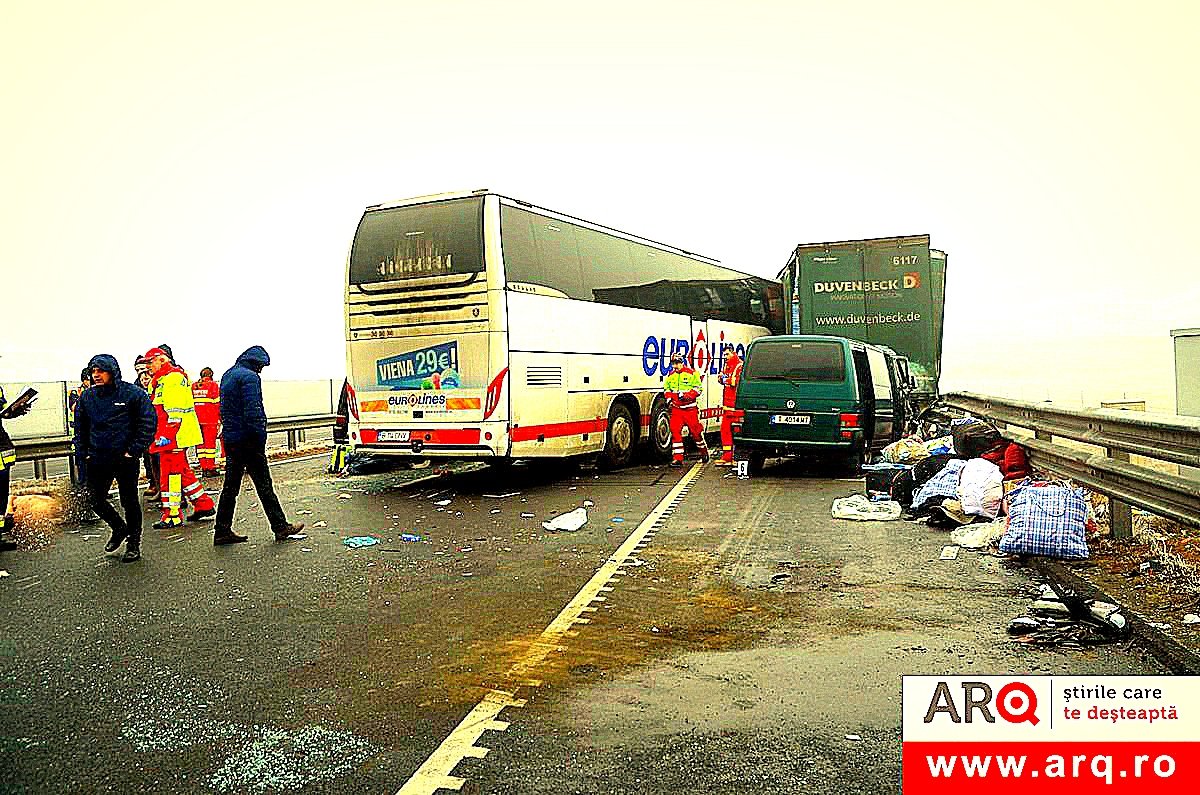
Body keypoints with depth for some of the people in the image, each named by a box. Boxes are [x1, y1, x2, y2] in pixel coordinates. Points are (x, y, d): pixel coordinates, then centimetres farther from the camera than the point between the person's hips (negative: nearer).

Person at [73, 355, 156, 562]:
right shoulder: (87, 397, 6)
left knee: (129, 502, 3)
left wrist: (134, 451, -11)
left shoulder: (132, 393, -9)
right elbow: (80, 427, 17)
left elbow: (147, 423, -8)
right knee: (96, 500, 9)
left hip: (125, 459, -5)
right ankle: (119, 528, 34)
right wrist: (84, 451, 8)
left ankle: (134, 544, 17)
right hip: (98, 460, 5)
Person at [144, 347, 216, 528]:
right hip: (168, 436, 10)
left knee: (170, 473, -8)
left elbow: (175, 411, -19)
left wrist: (166, 435, -23)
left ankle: (172, 515, -5)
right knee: (183, 472, 14)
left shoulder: (174, 377, -11)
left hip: (174, 436, -10)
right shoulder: (159, 381, 22)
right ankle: (205, 506, 20)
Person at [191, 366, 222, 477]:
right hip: (210, 420, -4)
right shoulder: (214, 385, -3)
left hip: (196, 420, 4)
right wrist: (221, 418, 0)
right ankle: (210, 468, -3)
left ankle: (203, 468, 10)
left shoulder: (193, 387, 11)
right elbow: (218, 403, -6)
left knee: (201, 443, 9)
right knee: (210, 442, -1)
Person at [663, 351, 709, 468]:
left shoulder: (692, 373, -5)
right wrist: (669, 398, 8)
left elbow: (698, 389, -7)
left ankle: (704, 451, 28)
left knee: (695, 431, 4)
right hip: (676, 408, 4)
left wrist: (686, 395, -19)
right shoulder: (671, 375, 12)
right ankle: (677, 458, -5)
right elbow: (667, 388, 26)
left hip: (690, 408, -4)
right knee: (675, 431, -8)